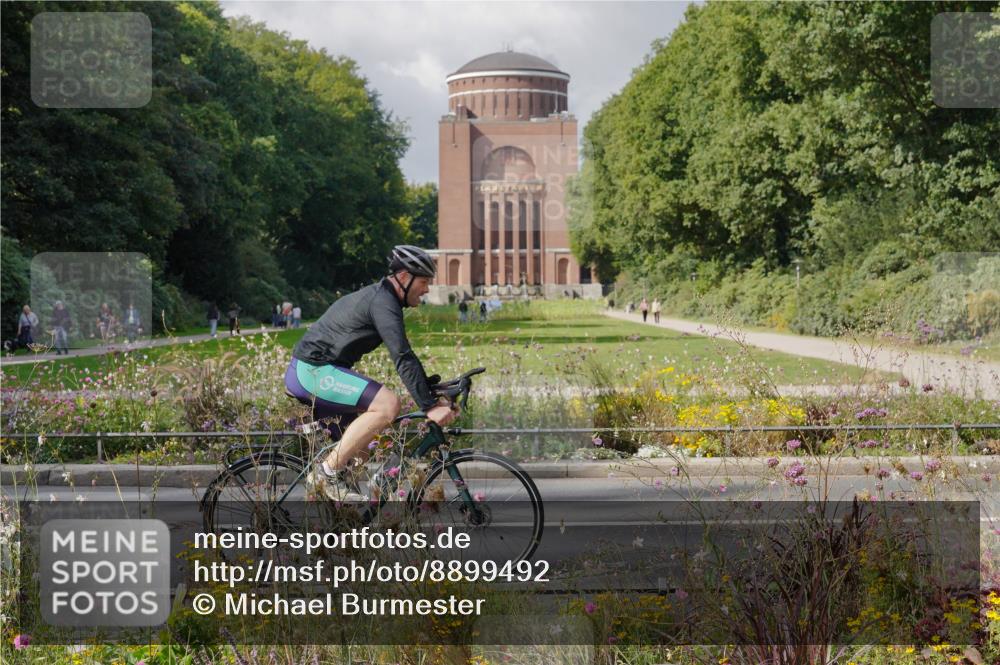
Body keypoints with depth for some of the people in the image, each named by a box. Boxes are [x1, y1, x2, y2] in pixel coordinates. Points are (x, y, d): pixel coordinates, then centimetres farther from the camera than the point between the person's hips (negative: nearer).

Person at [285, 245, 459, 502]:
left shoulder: (379, 297, 18)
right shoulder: (383, 302, -15)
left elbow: (404, 355, 22)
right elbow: (403, 358, -24)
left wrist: (433, 396, 18)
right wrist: (429, 406, -26)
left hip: (305, 373, 11)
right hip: (314, 371, -11)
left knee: (359, 452, 16)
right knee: (388, 403, -23)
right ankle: (328, 472, -17)